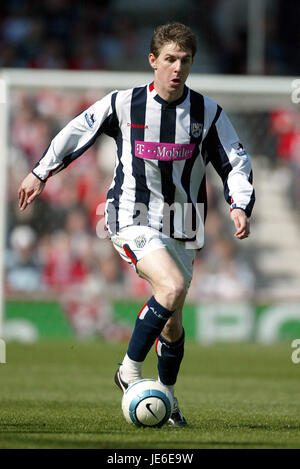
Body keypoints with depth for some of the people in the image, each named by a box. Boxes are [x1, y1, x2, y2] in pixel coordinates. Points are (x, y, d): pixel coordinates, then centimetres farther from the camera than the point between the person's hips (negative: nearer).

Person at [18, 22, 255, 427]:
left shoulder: (208, 113, -1)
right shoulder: (123, 104, -6)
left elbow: (236, 164, 6)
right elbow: (77, 131, 9)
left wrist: (240, 206, -11)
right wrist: (41, 173, 15)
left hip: (182, 230, 4)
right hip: (132, 220, -3)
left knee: (172, 321, 9)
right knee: (172, 287, -28)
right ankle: (130, 371, -14)